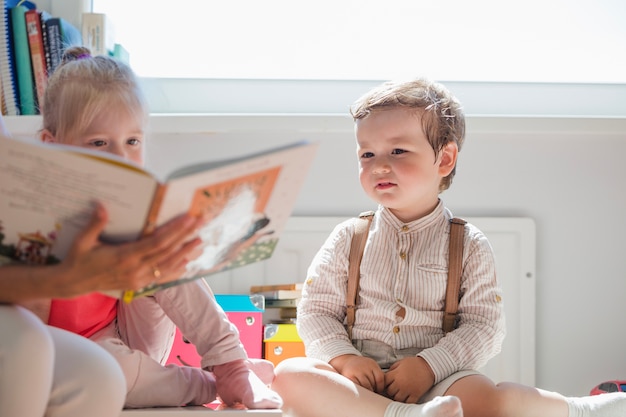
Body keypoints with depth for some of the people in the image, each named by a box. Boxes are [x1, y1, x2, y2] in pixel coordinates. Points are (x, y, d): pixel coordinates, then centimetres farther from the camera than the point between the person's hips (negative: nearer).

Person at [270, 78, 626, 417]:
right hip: (361, 377, 2)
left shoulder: (469, 245, 6)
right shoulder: (349, 238, 11)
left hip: (438, 379, -2)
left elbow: (486, 326, -1)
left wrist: (429, 365, -16)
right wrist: (343, 357, -12)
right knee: (291, 375, -31)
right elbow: (316, 310, 8)